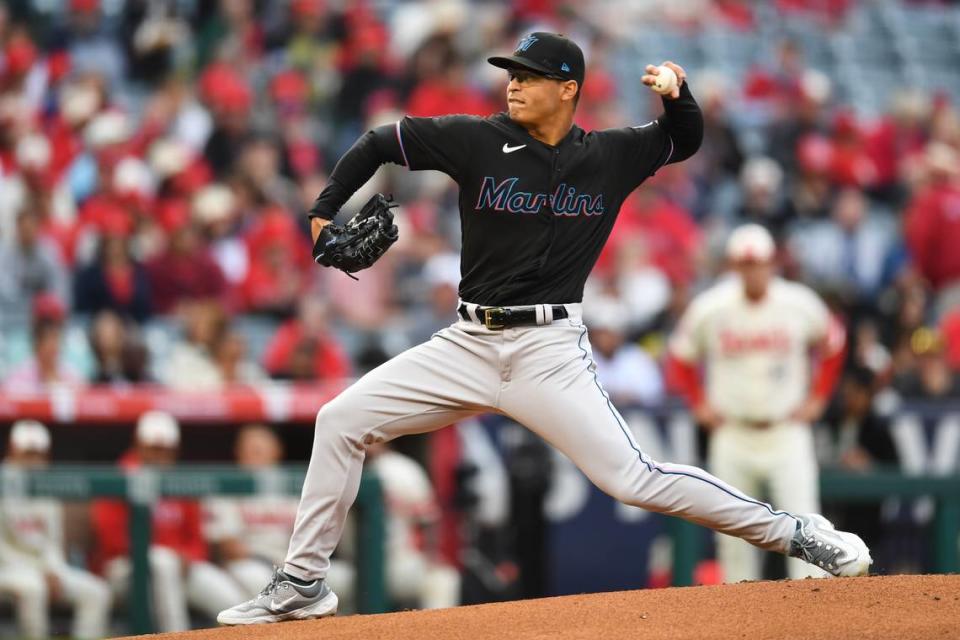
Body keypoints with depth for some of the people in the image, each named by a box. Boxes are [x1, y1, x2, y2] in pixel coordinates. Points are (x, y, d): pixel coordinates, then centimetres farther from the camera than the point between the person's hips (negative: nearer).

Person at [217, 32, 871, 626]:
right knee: (340, 420, -3)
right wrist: (324, 213, 2)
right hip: (468, 344, 3)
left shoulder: (612, 156, 0)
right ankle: (303, 584, 7)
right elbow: (378, 143, 9)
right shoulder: (480, 140, -1)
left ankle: (794, 533, -5)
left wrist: (678, 92, -5)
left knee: (633, 477, -15)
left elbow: (687, 138, 17)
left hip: (550, 350, -3)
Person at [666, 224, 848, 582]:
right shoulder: (709, 310, -6)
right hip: (732, 435, 1)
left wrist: (816, 398, 6)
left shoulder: (800, 305, -6)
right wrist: (700, 404, 4)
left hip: (787, 431, -1)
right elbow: (681, 358, 11)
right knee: (733, 535, 5)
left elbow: (833, 346, 12)